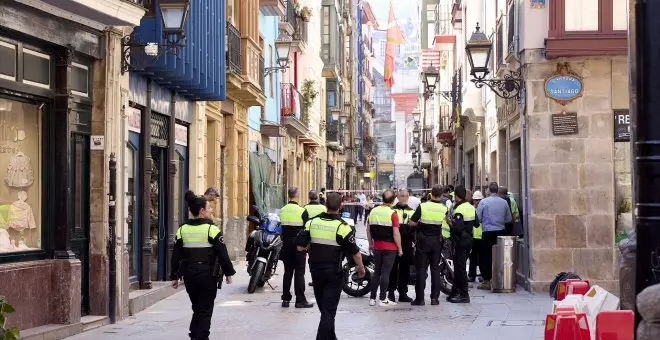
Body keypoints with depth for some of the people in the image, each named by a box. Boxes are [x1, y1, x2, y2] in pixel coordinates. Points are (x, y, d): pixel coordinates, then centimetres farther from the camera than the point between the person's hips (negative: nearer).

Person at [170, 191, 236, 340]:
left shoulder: (182, 230, 3)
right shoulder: (211, 229, -10)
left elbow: (176, 255, 5)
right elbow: (222, 254, -9)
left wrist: (175, 276, 12)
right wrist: (228, 272, 1)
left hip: (189, 274, 5)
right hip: (207, 274, -5)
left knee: (197, 309, 20)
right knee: (205, 311, 3)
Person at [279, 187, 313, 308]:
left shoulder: (282, 211, 2)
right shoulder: (302, 211, -11)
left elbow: (282, 228, 7)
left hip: (286, 245, 5)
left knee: (287, 271, 10)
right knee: (299, 272, -1)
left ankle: (285, 299, 11)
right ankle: (300, 300, -1)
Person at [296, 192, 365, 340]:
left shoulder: (312, 222, -4)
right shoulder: (342, 227, -16)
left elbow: (300, 246, -2)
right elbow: (355, 252, -12)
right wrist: (361, 268, 4)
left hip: (315, 271, 5)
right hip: (333, 272, -5)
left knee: (324, 308, 19)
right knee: (329, 310, 0)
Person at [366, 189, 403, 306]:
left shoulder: (373, 211, 4)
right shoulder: (392, 214, -14)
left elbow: (368, 229, 12)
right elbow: (396, 233, -16)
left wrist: (371, 243, 24)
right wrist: (399, 248, -7)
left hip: (377, 247, 5)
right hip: (390, 247, -5)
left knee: (376, 272, 13)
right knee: (385, 273, -2)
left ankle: (372, 298, 14)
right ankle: (382, 299, -1)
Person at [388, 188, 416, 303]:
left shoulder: (412, 211, 16)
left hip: (407, 243, 4)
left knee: (405, 268, 5)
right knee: (393, 268, -2)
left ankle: (403, 292, 11)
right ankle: (391, 292, 5)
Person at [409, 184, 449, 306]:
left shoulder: (423, 207, -12)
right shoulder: (444, 209, -6)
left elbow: (411, 222, -9)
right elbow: (446, 226, 0)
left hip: (423, 241, -2)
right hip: (436, 241, 2)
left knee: (421, 269, 2)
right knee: (435, 269, 10)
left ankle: (420, 298, 1)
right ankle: (435, 297, 9)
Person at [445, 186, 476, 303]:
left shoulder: (458, 210, -18)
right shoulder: (471, 207, 8)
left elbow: (458, 227, -26)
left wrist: (450, 222, -11)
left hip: (460, 241, -9)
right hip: (469, 239, 9)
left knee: (460, 267, -4)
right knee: (459, 266, 16)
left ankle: (464, 295, -4)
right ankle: (455, 292, 24)